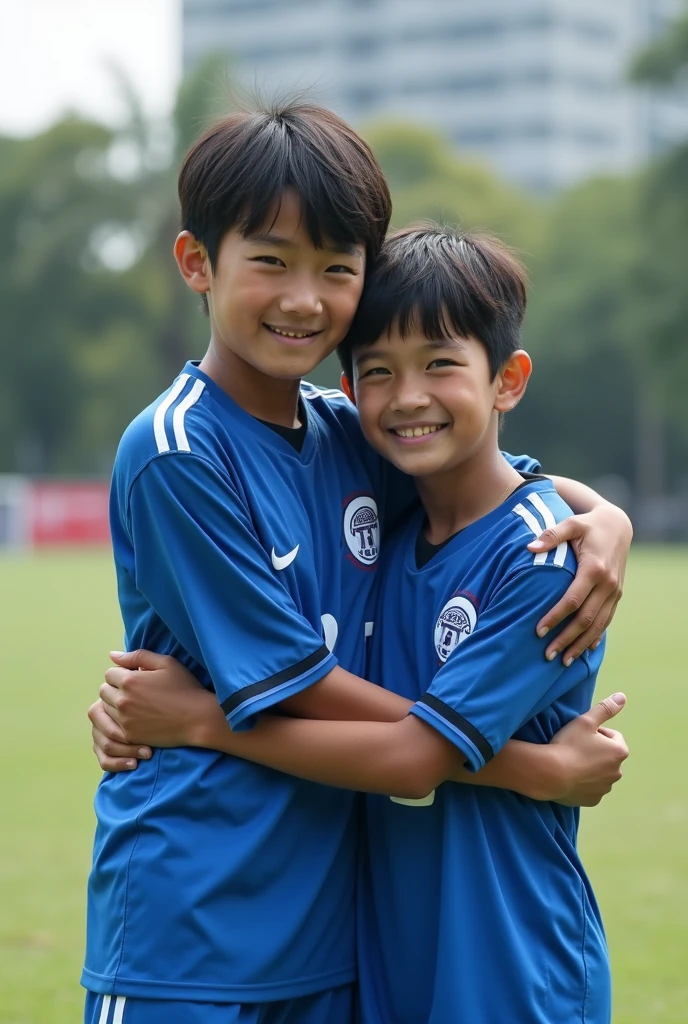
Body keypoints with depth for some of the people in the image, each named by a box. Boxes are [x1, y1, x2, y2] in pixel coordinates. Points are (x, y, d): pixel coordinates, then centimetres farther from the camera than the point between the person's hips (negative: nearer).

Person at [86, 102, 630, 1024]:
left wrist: (605, 519, -3)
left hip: (327, 924, 6)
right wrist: (534, 768, -11)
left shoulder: (348, 436, 6)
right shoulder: (173, 454, -14)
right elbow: (303, 689, -15)